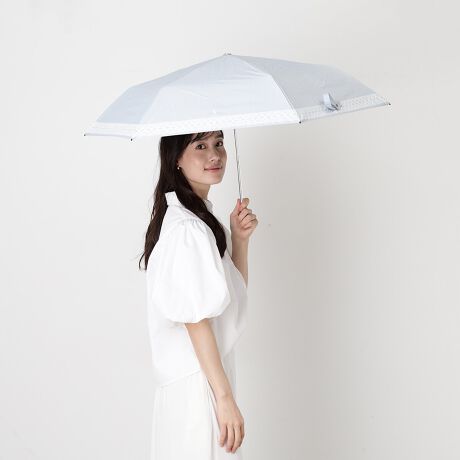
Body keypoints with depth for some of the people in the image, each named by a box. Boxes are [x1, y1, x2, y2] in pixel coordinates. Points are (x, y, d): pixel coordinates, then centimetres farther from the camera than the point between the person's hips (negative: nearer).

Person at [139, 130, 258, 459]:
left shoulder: (203, 216, 9)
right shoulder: (186, 229, -20)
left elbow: (235, 293, 12)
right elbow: (196, 319, -21)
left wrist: (240, 238, -2)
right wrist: (225, 396, -19)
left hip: (211, 369, 10)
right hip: (197, 381, -10)